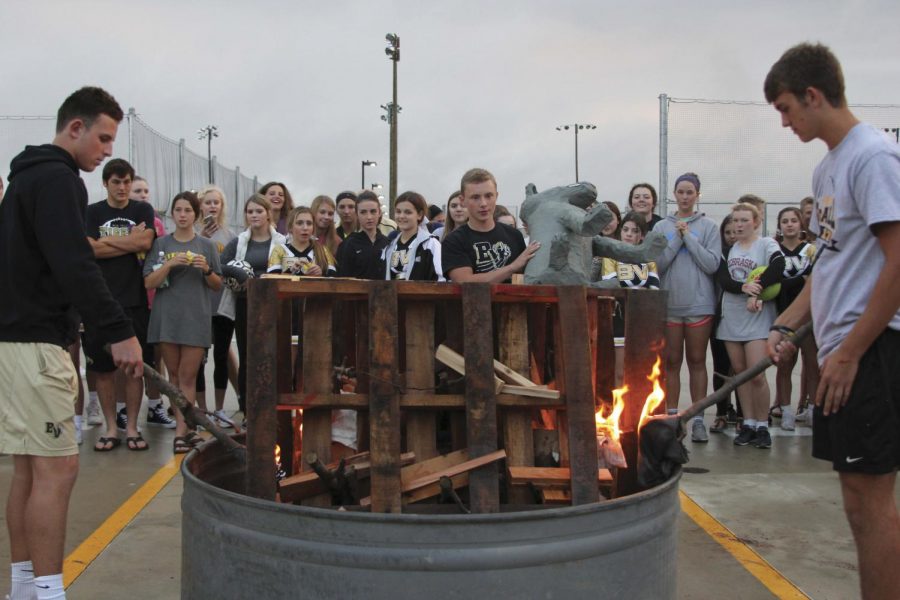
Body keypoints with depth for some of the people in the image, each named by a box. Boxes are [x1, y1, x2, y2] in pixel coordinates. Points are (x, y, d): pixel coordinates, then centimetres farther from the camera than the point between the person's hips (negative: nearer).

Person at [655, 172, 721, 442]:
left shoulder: (708, 227, 2)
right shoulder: (662, 227, 6)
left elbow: (712, 264, -8)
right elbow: (658, 264, -3)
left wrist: (689, 237, -10)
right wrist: (677, 238, -10)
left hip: (699, 303, -1)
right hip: (669, 302, 2)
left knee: (697, 361, 5)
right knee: (672, 362, 8)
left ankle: (698, 420, 10)